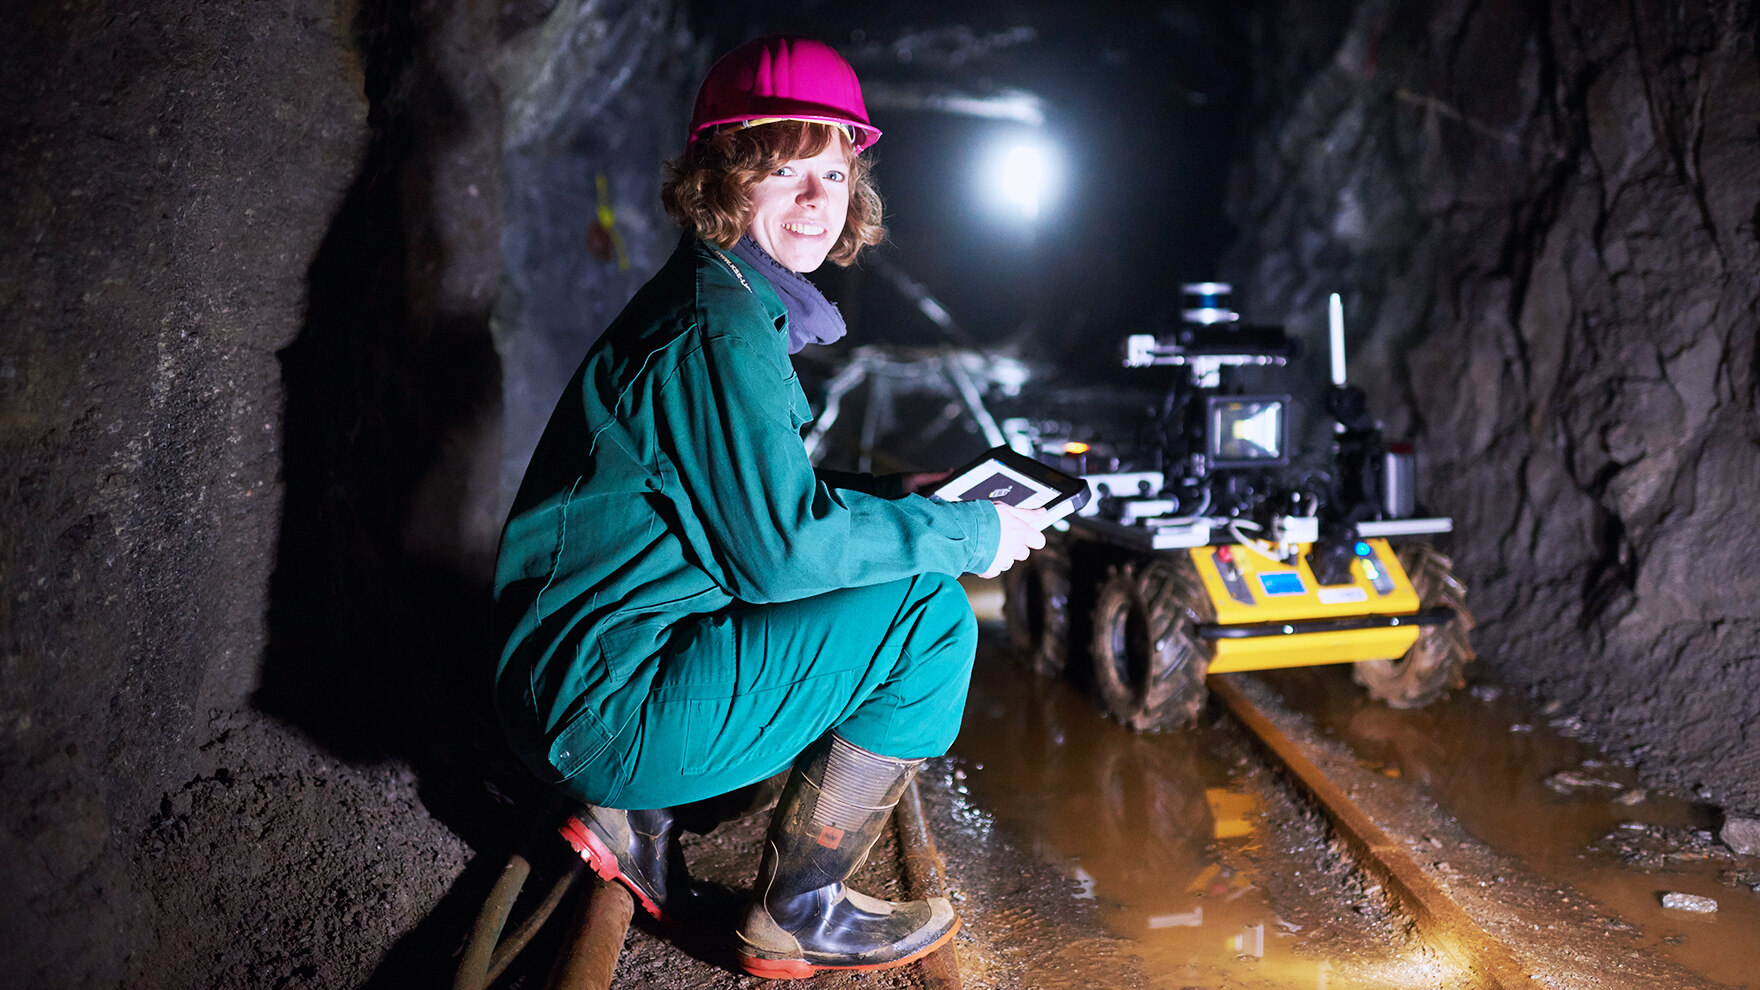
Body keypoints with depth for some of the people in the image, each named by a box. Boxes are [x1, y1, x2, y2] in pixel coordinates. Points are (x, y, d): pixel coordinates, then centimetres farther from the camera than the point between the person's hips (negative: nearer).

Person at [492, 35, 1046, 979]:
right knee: (932, 615, -12)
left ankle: (635, 815, 16)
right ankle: (797, 913, 2)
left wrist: (908, 502, 9)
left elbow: (763, 490, 20)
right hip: (604, 700, -10)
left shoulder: (736, 304, 13)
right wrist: (971, 534, -11)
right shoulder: (715, 327, -19)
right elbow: (782, 546, -22)